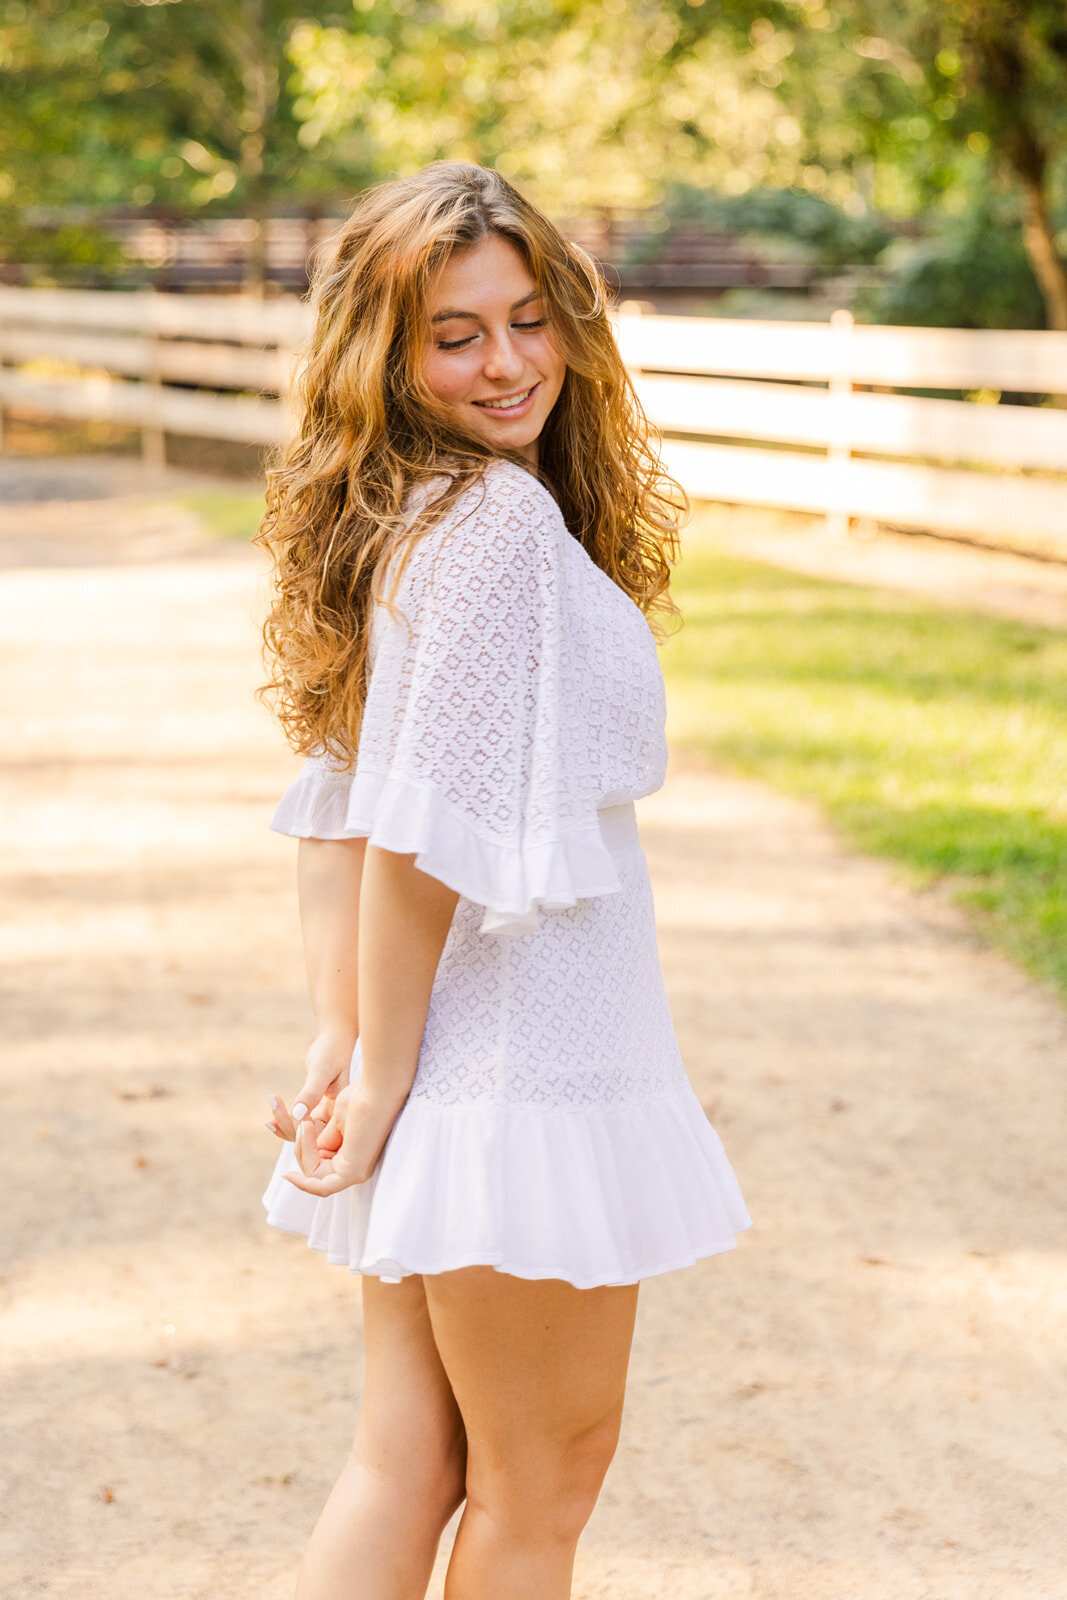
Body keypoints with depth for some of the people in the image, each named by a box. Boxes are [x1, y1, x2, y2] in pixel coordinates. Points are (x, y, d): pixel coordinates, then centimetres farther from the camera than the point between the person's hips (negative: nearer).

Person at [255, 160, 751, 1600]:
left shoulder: (396, 519, 9)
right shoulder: (502, 520, -19)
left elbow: (336, 807, 9)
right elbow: (419, 831, -22)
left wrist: (341, 1037, 5)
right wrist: (379, 1073, -14)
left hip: (447, 1079, 8)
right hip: (523, 1065, -8)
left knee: (409, 1460, 15)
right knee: (543, 1478, 9)